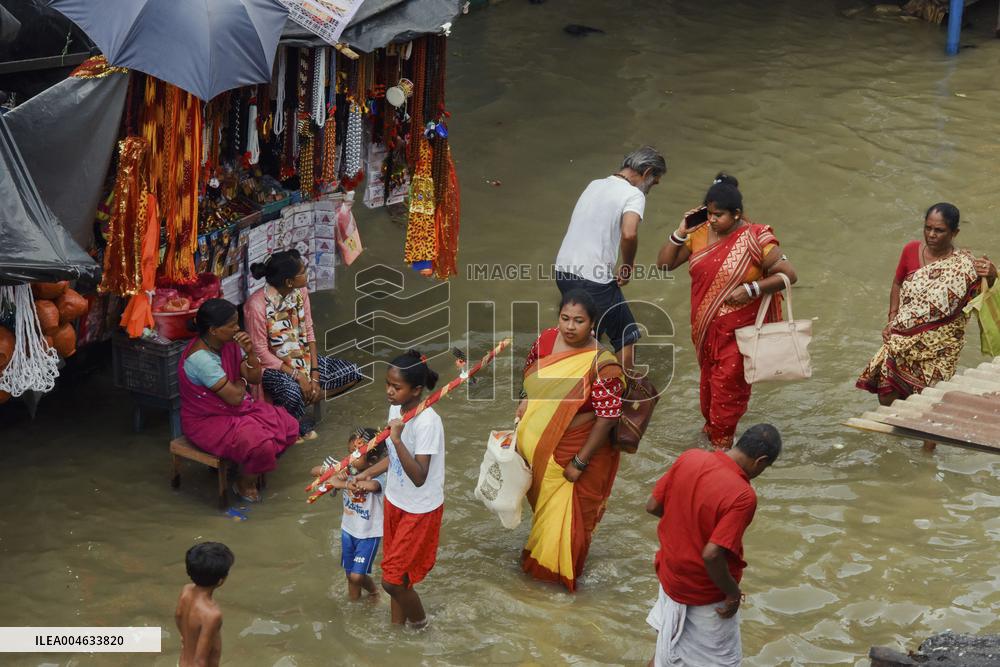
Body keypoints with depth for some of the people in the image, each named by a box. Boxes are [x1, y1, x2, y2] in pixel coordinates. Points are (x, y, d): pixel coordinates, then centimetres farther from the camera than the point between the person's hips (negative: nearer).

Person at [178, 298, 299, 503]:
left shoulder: (230, 344, -2)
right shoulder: (200, 357, -28)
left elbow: (255, 378, 4)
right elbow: (234, 397, -26)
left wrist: (250, 353, -14)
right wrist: (241, 382, -3)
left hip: (240, 409, 9)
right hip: (208, 422, -9)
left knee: (290, 427, -1)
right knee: (260, 445, -29)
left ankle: (254, 469, 18)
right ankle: (244, 484, 2)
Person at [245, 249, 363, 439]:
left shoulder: (301, 292, -5)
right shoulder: (257, 305, -25)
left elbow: (309, 333, 1)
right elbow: (261, 353, -20)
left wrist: (314, 373, -9)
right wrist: (297, 376, -23)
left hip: (302, 358, 7)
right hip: (272, 366, -7)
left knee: (352, 373, -6)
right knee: (292, 392, -39)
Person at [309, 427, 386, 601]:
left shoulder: (378, 476, -27)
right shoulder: (347, 469, -10)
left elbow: (371, 485, -54)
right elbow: (314, 471, -6)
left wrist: (341, 483, -45)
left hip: (368, 533, -5)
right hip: (348, 529, 6)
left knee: (357, 576, -6)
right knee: (350, 574, 16)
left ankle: (373, 591, 24)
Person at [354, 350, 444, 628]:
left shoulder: (427, 423, -29)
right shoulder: (396, 409, -3)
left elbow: (419, 477, -33)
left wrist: (397, 440, -40)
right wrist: (367, 474, 7)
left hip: (420, 510, -8)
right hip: (395, 502, 8)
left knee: (392, 579, -3)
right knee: (395, 572, 17)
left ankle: (418, 621, 24)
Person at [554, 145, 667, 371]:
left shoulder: (595, 185, 15)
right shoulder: (634, 194, -9)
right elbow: (629, 233, -28)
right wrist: (628, 267, -10)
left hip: (563, 269, 8)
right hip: (593, 279, -8)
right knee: (626, 336, 9)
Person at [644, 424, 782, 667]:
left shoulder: (689, 457, -13)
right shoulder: (742, 496, -31)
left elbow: (653, 506, -3)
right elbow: (712, 554, -34)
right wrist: (733, 593, -18)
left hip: (671, 574, 6)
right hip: (706, 593, -6)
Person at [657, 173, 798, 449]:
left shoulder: (755, 240, -14)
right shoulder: (700, 234, -2)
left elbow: (788, 274, -13)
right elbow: (664, 263, 2)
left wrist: (752, 289, -23)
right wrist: (681, 233, -12)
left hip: (740, 328, -5)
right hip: (706, 326, 5)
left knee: (729, 382, -3)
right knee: (709, 378, 18)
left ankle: (721, 441, 10)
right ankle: (711, 424, 38)